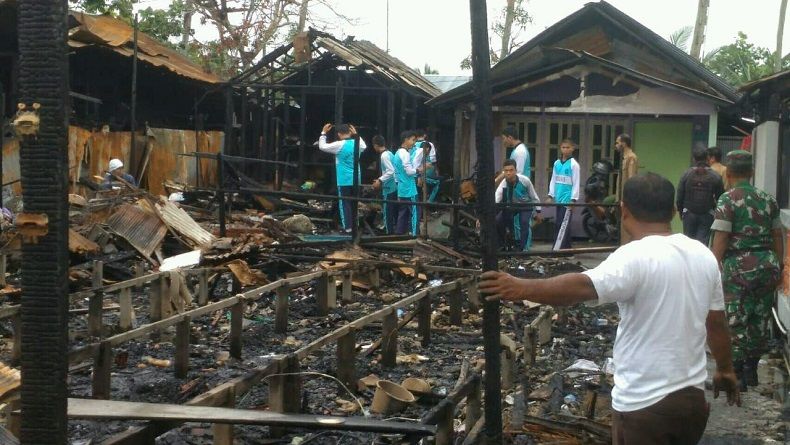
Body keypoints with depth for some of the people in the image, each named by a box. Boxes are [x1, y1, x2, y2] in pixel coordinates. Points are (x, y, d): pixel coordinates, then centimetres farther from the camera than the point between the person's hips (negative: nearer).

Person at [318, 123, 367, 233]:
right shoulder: (356, 143, 4)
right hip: (356, 180, 5)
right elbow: (364, 146, 30)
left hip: (344, 180, -5)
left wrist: (323, 133, 5)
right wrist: (356, 134, 31)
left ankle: (347, 227, -3)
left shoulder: (339, 145, -13)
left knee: (344, 203, 0)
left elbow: (322, 146, -5)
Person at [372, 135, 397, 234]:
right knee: (395, 211, 14)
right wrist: (381, 179, 20)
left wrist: (380, 180, -21)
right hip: (394, 187, 9)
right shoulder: (390, 153, 11)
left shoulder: (384, 156, -16)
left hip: (388, 188, -9)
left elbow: (391, 171, -25)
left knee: (387, 212, -1)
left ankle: (389, 233, 2)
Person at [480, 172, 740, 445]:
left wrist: (520, 288, -32)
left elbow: (581, 287, -32)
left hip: (645, 403, -7)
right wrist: (725, 369, 26)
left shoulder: (636, 258, -19)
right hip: (692, 396, 7)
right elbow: (717, 323, 13)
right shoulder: (704, 256, 4)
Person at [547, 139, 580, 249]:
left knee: (563, 225, -9)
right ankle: (566, 248, 17)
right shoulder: (557, 163, 10)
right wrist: (551, 196, 10)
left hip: (568, 199, -6)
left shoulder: (573, 164, -4)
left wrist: (573, 199, -10)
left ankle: (556, 250, -14)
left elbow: (576, 183, -6)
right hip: (559, 199, 6)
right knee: (559, 224, 9)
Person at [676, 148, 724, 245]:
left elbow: (679, 196, -1)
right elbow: (720, 197, -1)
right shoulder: (715, 177, -5)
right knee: (703, 241, 0)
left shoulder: (686, 175, -4)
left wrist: (681, 212, 12)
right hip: (707, 215, -1)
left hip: (689, 214, 1)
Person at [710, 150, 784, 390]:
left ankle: (736, 374, 4)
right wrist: (778, 266, 21)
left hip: (739, 266, -6)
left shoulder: (728, 199, -8)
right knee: (760, 320, 14)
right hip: (767, 264, 6)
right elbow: (777, 236, 12)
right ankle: (751, 370, 24)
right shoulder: (768, 199, 9)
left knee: (735, 321, 2)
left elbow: (720, 238, -14)